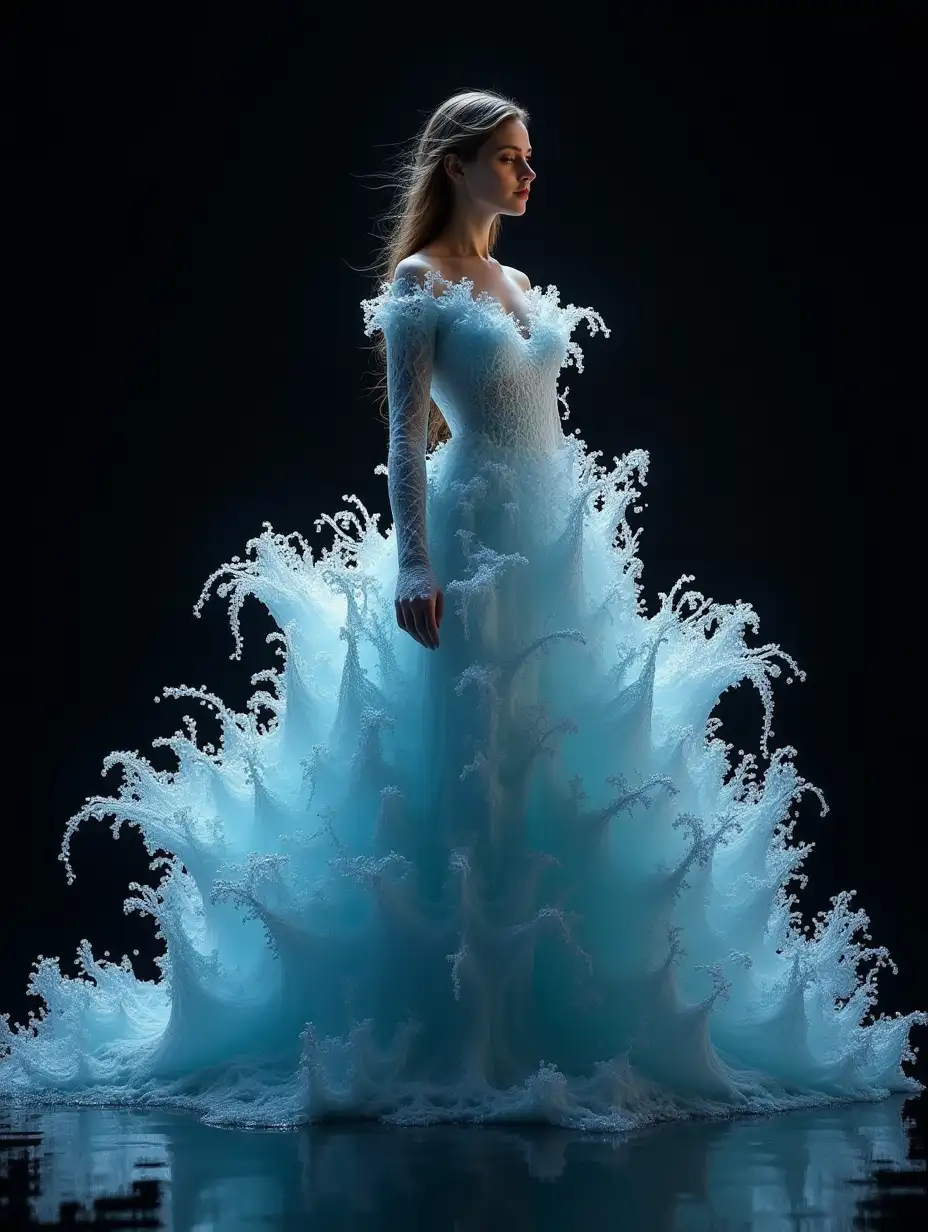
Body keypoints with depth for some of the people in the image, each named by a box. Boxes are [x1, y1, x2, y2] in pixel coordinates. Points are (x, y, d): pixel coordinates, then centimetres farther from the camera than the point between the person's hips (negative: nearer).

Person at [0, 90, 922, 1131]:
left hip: (560, 539, 8)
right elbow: (406, 433, -11)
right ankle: (459, 1027, 0)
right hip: (474, 539, -8)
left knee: (562, 769, 7)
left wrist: (587, 544, 18)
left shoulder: (516, 284, 17)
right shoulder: (418, 281, -4)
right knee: (468, 773, -6)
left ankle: (563, 1003, 14)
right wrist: (413, 566, -20)